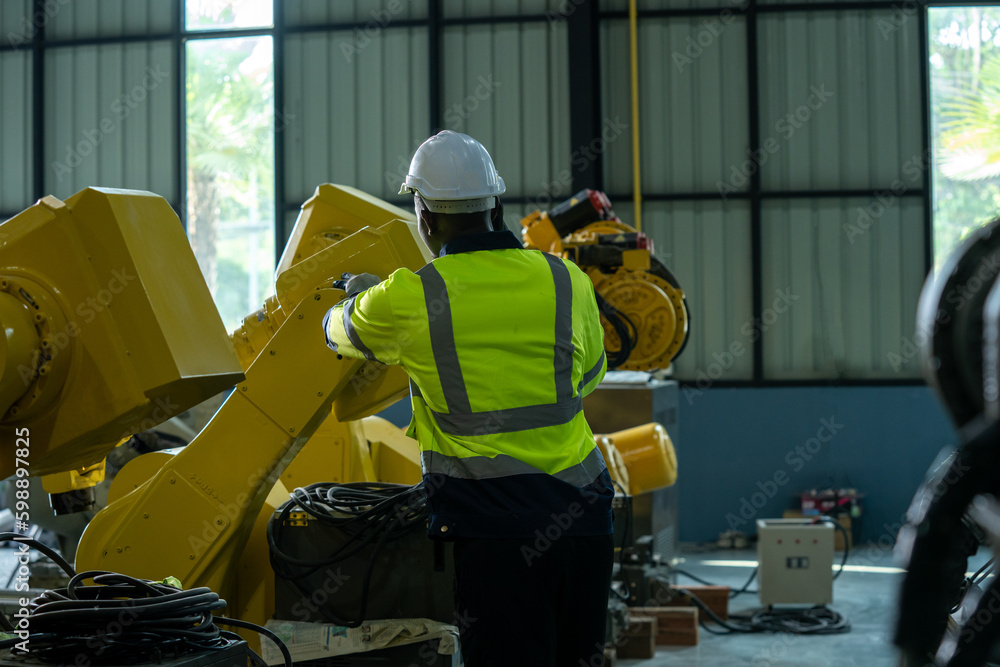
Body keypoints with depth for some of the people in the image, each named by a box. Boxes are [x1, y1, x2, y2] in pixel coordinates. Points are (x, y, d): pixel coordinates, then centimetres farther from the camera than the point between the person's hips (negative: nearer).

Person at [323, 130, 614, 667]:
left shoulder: (405, 300, -5)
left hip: (496, 529, -4)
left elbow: (341, 333, 18)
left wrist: (358, 296, 41)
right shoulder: (568, 281, 4)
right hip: (583, 515, 4)